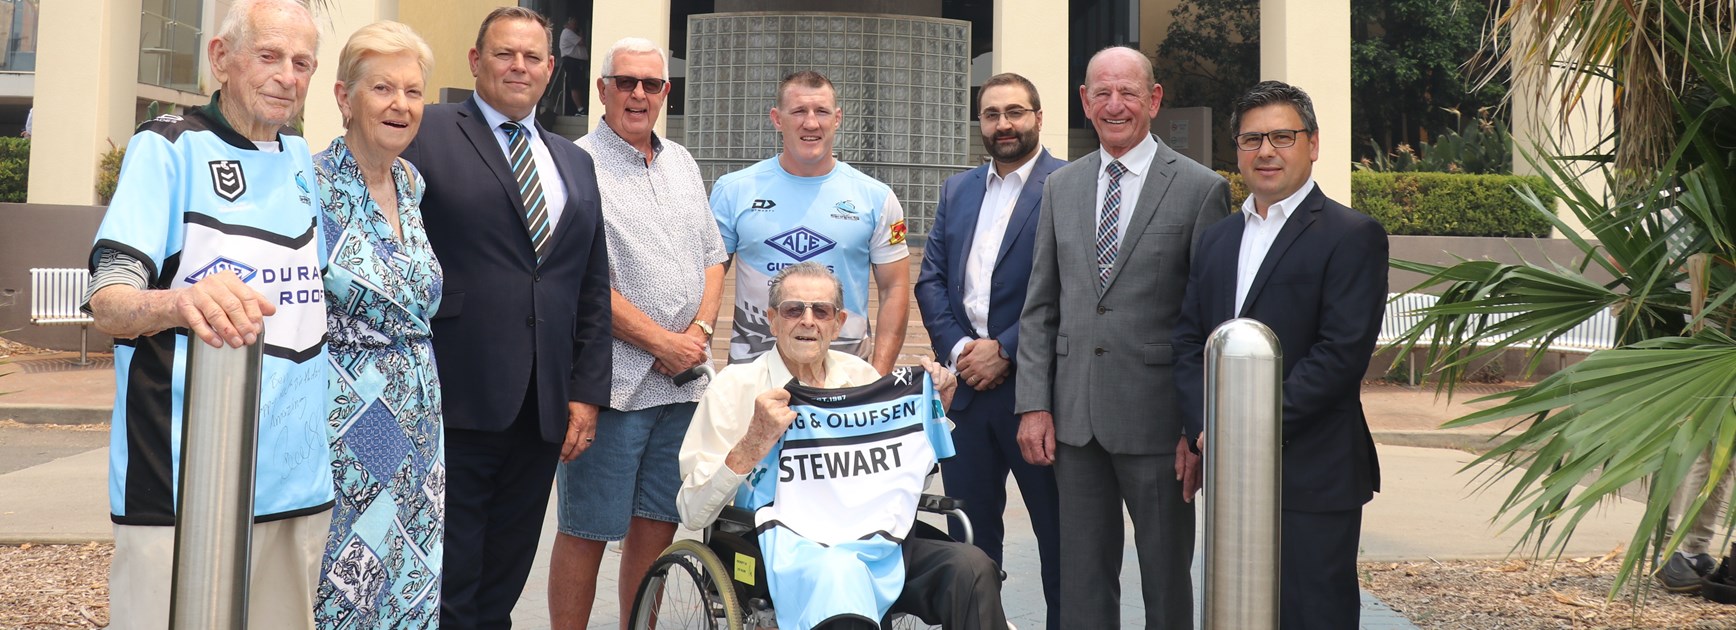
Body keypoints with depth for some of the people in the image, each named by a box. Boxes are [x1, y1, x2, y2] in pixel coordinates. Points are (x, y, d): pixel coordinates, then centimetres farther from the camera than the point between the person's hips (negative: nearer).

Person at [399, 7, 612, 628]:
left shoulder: (576, 163, 17)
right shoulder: (428, 134, 1)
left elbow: (593, 291, 15)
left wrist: (587, 391, 8)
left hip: (544, 408, 5)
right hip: (457, 401, -4)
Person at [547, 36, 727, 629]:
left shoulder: (681, 163, 15)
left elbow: (712, 257, 17)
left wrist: (699, 331, 0)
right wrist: (661, 343, -12)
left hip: (682, 381, 6)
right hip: (613, 380, -6)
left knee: (656, 525, 12)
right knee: (587, 531, 2)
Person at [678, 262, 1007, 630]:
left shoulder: (861, 376, 16)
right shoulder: (735, 387, 2)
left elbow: (908, 471, 27)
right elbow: (693, 513, -5)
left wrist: (934, 410, 11)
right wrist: (756, 441, -17)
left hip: (874, 540, 5)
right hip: (789, 546, -4)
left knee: (972, 568, -23)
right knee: (838, 573, -39)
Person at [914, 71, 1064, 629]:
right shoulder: (956, 190, 15)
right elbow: (931, 279, 10)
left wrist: (1005, 351, -14)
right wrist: (958, 347, -5)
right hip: (967, 388, 5)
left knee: (1058, 533, 7)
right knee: (967, 531, 12)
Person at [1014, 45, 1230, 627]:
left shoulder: (1201, 189, -4)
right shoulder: (1060, 187, 9)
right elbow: (1041, 307, 9)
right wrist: (1033, 404, 2)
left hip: (1156, 415, -4)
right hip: (1074, 418, 4)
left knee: (1166, 576, 10)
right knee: (1083, 576, 13)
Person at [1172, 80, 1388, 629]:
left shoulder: (1352, 236, -4)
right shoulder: (1216, 240, 16)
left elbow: (1342, 352, -14)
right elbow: (1188, 342, 11)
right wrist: (1206, 430, -5)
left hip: (1313, 477, -5)